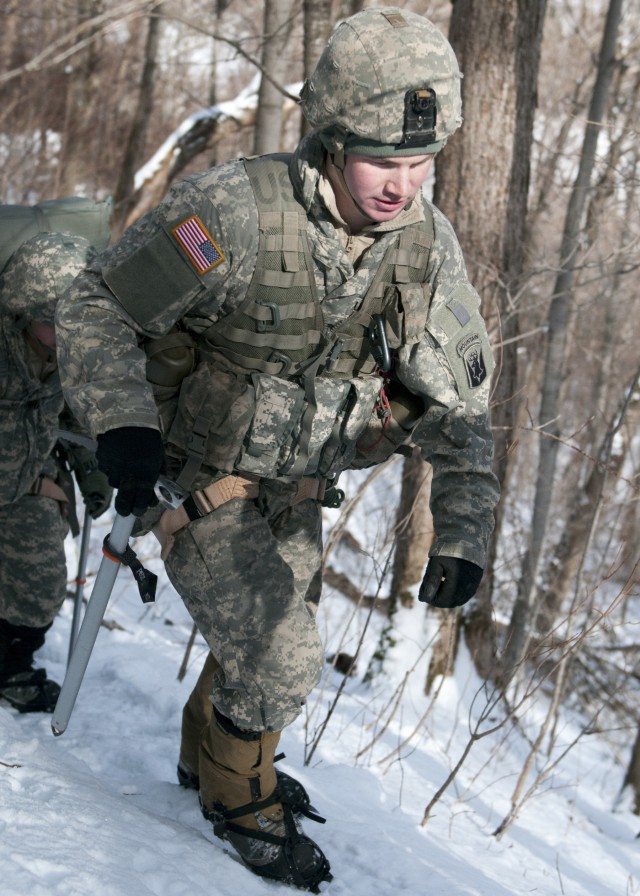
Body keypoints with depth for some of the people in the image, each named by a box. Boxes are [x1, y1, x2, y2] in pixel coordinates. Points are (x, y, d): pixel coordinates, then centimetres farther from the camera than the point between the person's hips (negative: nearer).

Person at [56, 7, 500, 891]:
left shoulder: (427, 241, -15)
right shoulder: (234, 214, -33)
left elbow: (458, 399, -7)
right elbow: (97, 309, -22)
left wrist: (462, 532, -17)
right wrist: (123, 426, -38)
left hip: (296, 487, 6)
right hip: (199, 479, -6)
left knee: (272, 635, 23)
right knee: (280, 660, -10)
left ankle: (209, 754, 51)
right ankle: (238, 797, 20)